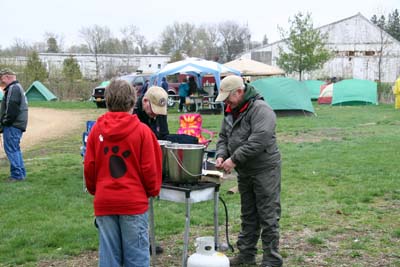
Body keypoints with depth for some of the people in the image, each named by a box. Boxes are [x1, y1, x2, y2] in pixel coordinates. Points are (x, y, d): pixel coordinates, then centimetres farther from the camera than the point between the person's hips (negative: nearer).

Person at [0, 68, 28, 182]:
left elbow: (12, 108, -21)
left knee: (11, 149, -7)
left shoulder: (13, 88, -13)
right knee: (15, 149, 15)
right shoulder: (17, 87, 21)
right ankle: (21, 173, 19)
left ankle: (17, 174, -5)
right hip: (17, 125, 10)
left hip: (12, 126, -10)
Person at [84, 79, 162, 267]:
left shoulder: (96, 130, 0)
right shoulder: (142, 130, -8)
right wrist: (152, 191, 11)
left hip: (104, 202, 3)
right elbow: (149, 168, -7)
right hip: (134, 201, -3)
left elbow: (89, 167, 3)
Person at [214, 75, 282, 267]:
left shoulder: (260, 109, -18)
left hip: (264, 170, -8)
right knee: (248, 215, 17)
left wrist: (234, 159, -25)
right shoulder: (231, 111, 9)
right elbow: (223, 137, 14)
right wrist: (221, 155, -6)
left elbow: (259, 141, -28)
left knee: (268, 216, -2)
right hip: (244, 172, 9)